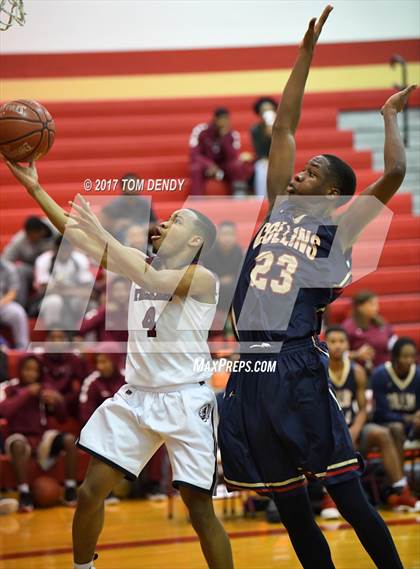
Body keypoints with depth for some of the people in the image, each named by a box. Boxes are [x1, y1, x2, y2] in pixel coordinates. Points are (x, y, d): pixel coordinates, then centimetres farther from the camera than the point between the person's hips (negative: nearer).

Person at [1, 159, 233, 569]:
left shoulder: (202, 278, -7)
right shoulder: (141, 264, 11)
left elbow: (158, 282, -27)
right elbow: (78, 236, 6)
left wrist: (102, 235, -30)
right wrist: (34, 187, -2)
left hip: (186, 399, -6)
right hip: (135, 395, 6)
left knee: (199, 509, -5)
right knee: (90, 491, 1)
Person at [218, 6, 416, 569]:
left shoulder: (336, 228, 1)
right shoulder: (281, 208, 15)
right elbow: (283, 127, 16)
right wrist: (306, 52, 14)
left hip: (299, 371, -6)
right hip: (251, 372, 6)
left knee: (348, 497, -6)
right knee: (290, 506, 9)